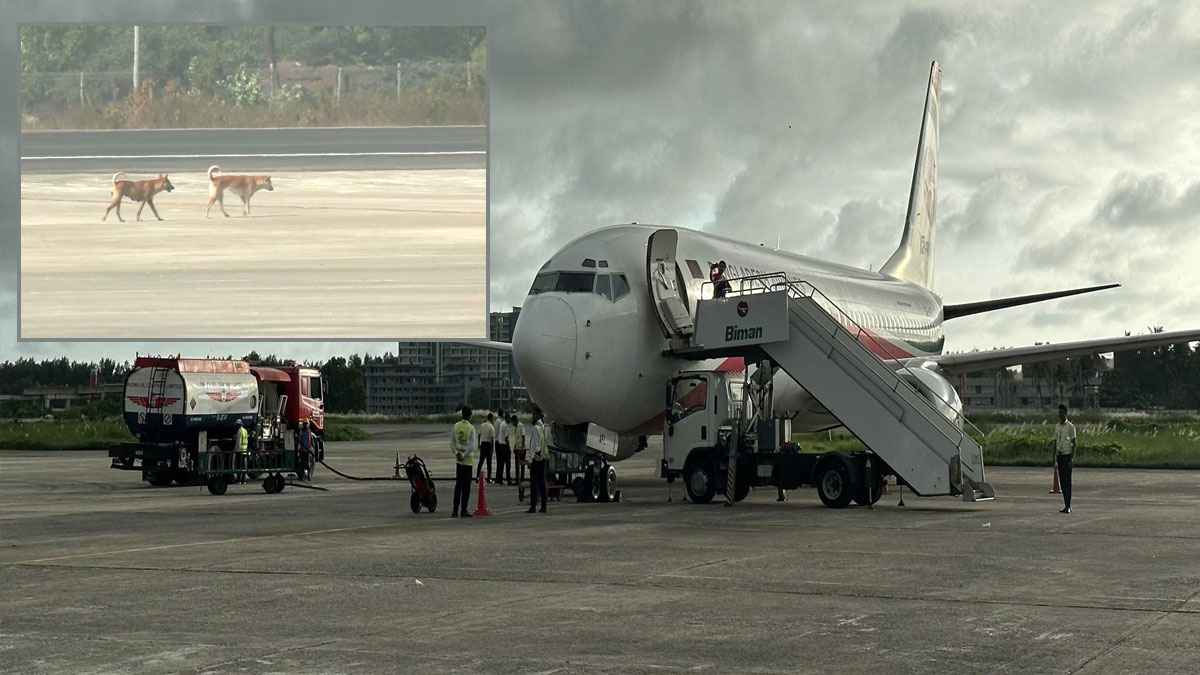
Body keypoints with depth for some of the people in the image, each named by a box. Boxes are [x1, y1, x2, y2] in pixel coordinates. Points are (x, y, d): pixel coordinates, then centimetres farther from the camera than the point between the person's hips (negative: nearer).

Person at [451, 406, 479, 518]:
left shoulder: (456, 426, 3)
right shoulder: (471, 428, -12)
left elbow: (452, 443, 5)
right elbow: (472, 446, -15)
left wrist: (457, 453, 0)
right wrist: (464, 455, -9)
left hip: (458, 459, 4)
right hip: (468, 459, -4)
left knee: (458, 485, 10)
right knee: (466, 485, 2)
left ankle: (455, 510, 7)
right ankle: (463, 510, 3)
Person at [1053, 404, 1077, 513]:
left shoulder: (1070, 426, -6)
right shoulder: (1057, 426, 13)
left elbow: (1074, 442, -7)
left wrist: (1073, 455, -15)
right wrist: (1054, 456, 13)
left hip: (1067, 454, -6)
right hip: (1059, 455, 6)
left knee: (1067, 480, -8)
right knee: (1062, 480, 6)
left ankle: (1068, 506, -8)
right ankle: (1066, 505, 11)